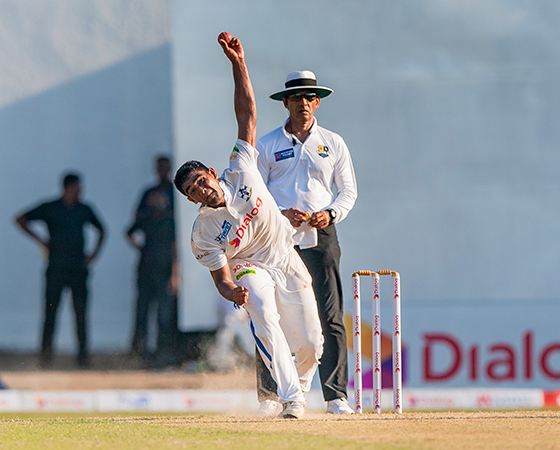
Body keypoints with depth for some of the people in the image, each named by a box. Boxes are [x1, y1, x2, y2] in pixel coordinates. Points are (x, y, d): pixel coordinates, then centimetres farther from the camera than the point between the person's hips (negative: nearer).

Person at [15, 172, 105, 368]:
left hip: (78, 269, 3)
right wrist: (40, 240, -1)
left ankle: (83, 354, 3)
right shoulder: (50, 209, 1)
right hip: (56, 269, -3)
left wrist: (94, 253, 15)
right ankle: (46, 354, -2)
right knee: (51, 310, -5)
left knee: (81, 312, -1)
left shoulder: (84, 210, 10)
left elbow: (101, 230, 27)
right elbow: (21, 220, 5)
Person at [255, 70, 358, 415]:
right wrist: (282, 214, -11)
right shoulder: (267, 145, 8)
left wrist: (331, 213, -7)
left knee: (331, 318, -7)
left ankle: (336, 396, -5)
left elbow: (349, 190, 13)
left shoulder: (333, 144, 12)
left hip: (321, 235, 1)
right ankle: (269, 396, 0)